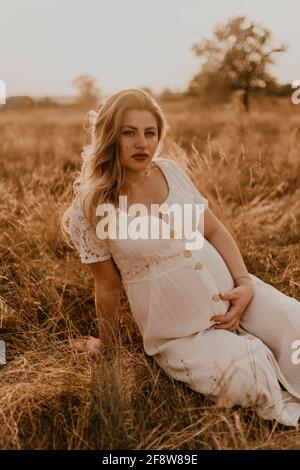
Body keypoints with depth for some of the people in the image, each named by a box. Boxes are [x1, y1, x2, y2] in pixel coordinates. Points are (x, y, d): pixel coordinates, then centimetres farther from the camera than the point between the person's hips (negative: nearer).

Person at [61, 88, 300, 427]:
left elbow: (214, 230, 6)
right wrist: (105, 343, 11)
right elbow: (108, 286, 0)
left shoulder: (171, 170, -1)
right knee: (248, 378, -23)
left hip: (228, 287, 4)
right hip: (177, 328, -4)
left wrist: (245, 283, -7)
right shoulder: (90, 207, -12)